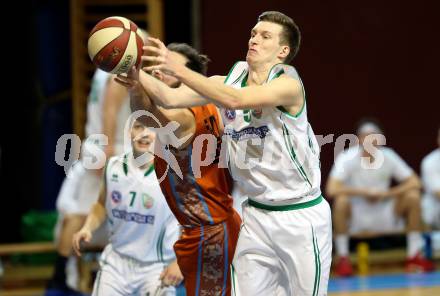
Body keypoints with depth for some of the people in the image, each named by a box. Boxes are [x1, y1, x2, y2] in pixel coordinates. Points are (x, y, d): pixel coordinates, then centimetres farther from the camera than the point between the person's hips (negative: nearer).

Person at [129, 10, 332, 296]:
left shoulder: (289, 84, -17)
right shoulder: (228, 81, 2)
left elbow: (235, 100, -34)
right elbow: (169, 98, -8)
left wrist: (177, 69, -40)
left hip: (301, 216, -5)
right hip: (257, 215, 5)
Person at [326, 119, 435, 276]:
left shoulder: (388, 156, -7)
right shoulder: (347, 158, -16)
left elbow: (414, 183, -6)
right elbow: (332, 189, -28)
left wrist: (387, 193, -18)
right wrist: (364, 192, -27)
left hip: (384, 216, 3)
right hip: (355, 216, -3)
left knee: (412, 196, -17)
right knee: (341, 201, -34)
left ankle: (414, 255, -8)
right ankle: (343, 258, -22)